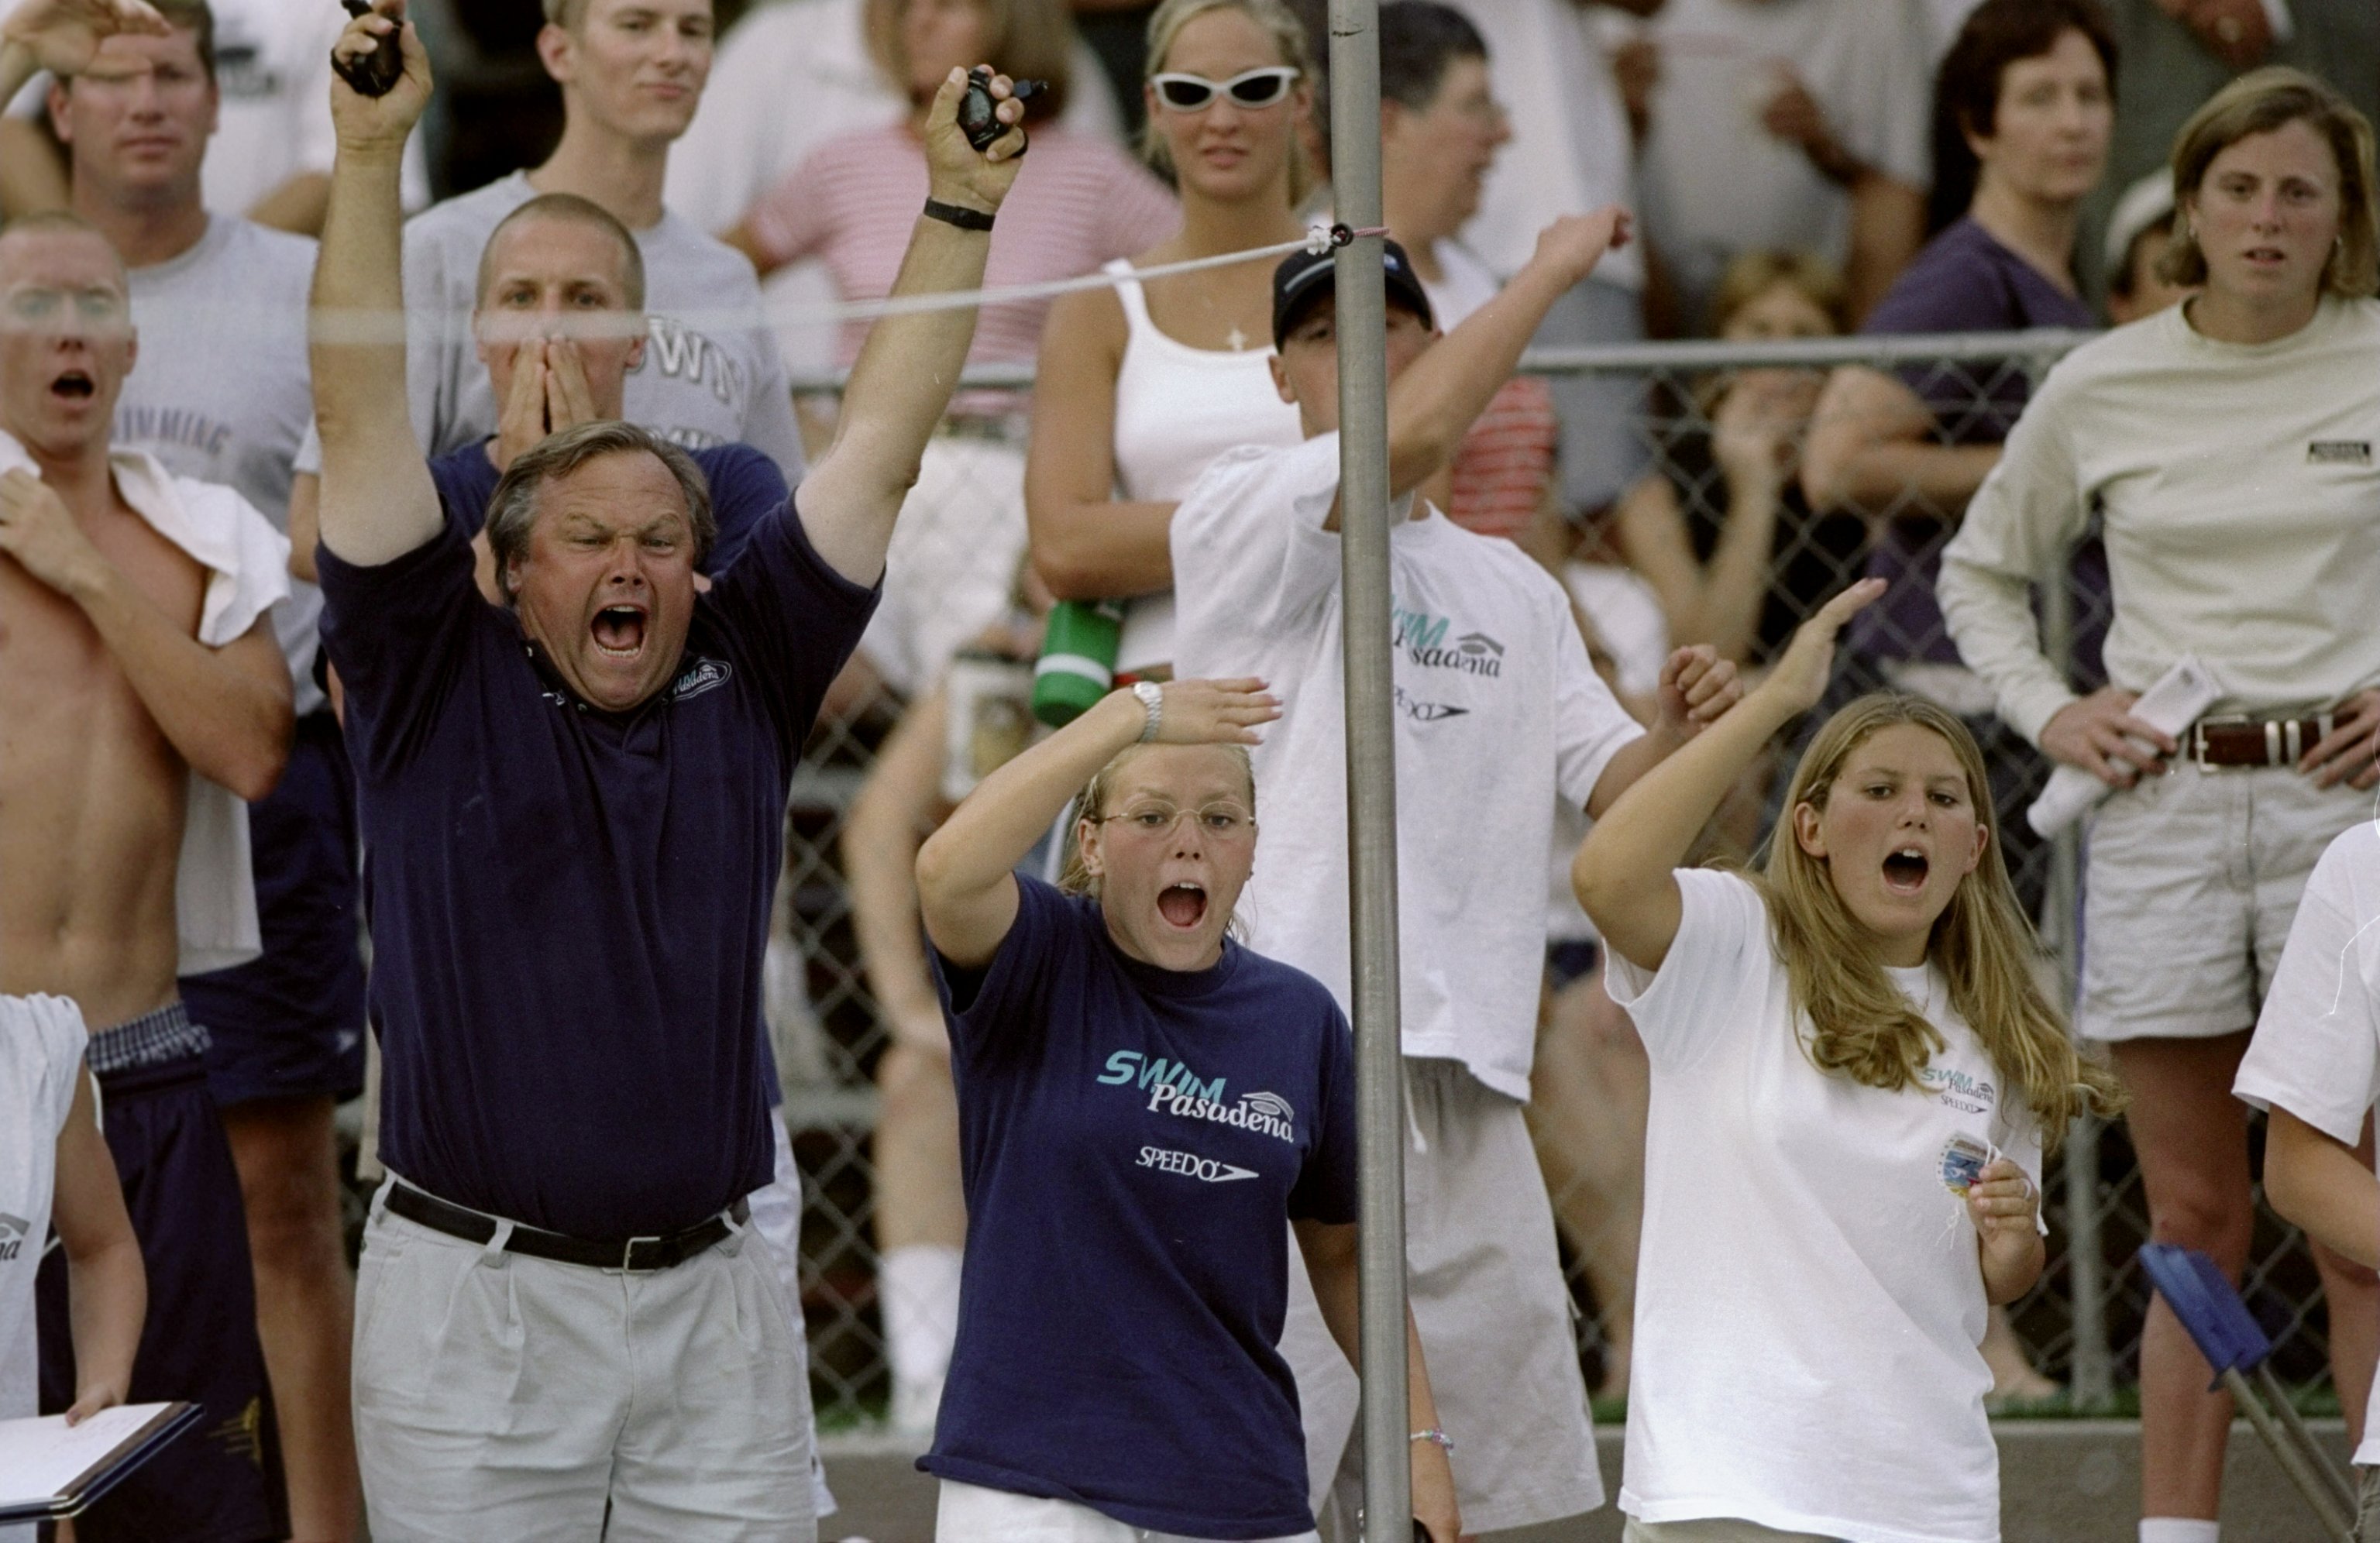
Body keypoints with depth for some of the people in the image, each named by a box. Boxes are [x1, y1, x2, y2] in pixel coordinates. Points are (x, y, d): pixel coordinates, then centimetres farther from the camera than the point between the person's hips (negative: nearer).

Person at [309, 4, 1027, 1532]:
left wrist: (963, 206, 5)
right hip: (478, 1285, -3)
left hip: (716, 1294, 3)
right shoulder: (442, 687, 3)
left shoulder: (745, 685, 10)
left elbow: (881, 442, 10)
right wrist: (370, 153, -11)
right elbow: (363, 417, -3)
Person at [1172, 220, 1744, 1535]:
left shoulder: (1512, 590, 20)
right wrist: (1551, 267, -7)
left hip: (1470, 1080, 6)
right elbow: (1412, 437, -17)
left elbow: (1619, 790, 16)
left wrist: (1680, 733, -6)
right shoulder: (1238, 522, 0)